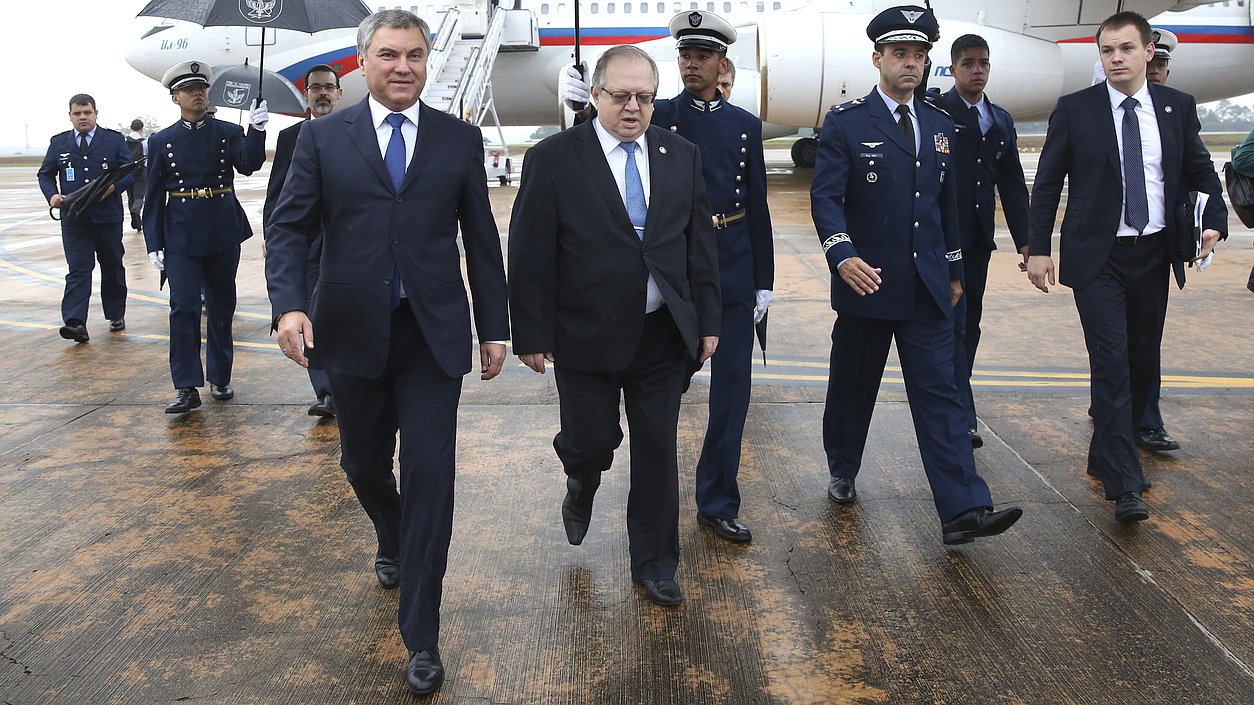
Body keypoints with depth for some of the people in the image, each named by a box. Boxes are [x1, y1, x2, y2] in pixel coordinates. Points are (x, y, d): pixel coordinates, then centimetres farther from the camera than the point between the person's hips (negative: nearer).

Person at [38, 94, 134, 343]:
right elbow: (45, 174, 14)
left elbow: (131, 171, 1)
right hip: (73, 218, 0)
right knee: (78, 269, -8)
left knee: (112, 267, 11)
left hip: (107, 217, 0)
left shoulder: (114, 139, 4)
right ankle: (75, 323, -16)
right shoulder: (59, 142, 9)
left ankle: (116, 315, 26)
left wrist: (113, 186, -17)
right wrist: (52, 195, -6)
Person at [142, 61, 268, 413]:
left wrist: (257, 129, -32)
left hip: (223, 234, 1)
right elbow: (154, 197, 6)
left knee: (221, 306, 9)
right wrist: (153, 244, 1)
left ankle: (220, 378, 22)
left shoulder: (228, 133, 5)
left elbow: (249, 164, -15)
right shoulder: (161, 142, 6)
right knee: (184, 308, -8)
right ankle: (187, 387, -2)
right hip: (180, 236, -1)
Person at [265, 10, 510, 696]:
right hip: (351, 332, 1)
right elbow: (290, 226, 0)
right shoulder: (322, 136, 3)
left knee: (429, 477, -4)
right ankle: (392, 543, 50)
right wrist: (289, 304, -17)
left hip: (433, 336, -1)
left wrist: (494, 327, 6)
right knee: (363, 464, 16)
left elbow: (481, 239, 7)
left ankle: (421, 638, 7)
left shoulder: (461, 140, 4)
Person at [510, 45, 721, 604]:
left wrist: (708, 320, 6)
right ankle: (581, 486, 44)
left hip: (663, 335, 3)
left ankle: (654, 563, 26)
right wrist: (532, 335, -8)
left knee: (657, 452, 9)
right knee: (591, 442, 5)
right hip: (587, 338, -3)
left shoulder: (681, 156, 4)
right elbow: (529, 256, -6)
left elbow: (700, 243, 8)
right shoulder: (552, 159, -6)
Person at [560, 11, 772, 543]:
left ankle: (718, 504, 18)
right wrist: (584, 103, -38)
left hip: (733, 274, 3)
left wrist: (764, 281, 6)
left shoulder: (746, 126, 9)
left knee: (731, 391, 5)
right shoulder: (658, 117, 2)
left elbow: (757, 209, 9)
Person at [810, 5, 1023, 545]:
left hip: (927, 288, 3)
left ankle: (962, 511, -4)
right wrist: (843, 254, -30)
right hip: (867, 281, -3)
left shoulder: (940, 125, 11)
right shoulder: (846, 122, -5)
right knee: (852, 388, 12)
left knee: (940, 394, -2)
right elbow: (826, 198, -13)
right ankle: (842, 473, 35)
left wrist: (955, 271, 17)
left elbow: (948, 202, 17)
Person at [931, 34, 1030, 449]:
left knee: (969, 323, 11)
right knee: (952, 324, -8)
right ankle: (962, 417, -6)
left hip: (978, 239, 7)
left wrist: (1025, 240, 9)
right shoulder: (935, 113, -6)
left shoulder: (1001, 120, 14)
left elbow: (1012, 184, 15)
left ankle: (952, 404, 23)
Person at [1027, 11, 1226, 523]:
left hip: (1154, 252, 4)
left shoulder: (1177, 107, 6)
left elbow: (1201, 171, 14)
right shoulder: (1075, 110, -2)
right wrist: (1038, 248, -6)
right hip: (1098, 256, -4)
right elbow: (1047, 183, 0)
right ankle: (1125, 485, -6)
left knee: (1143, 361, 10)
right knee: (1111, 363, -10)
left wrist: (1214, 222, -3)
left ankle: (1107, 456, 28)